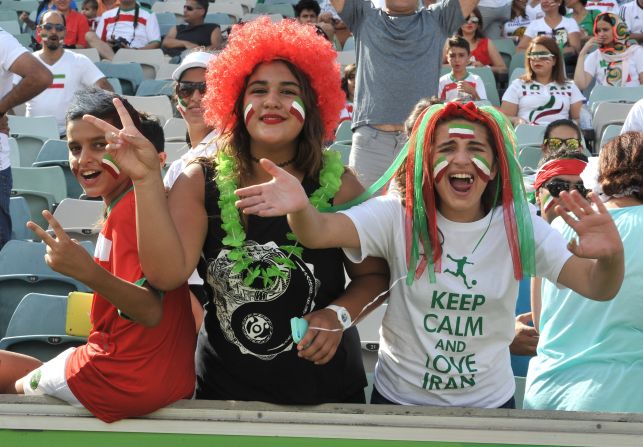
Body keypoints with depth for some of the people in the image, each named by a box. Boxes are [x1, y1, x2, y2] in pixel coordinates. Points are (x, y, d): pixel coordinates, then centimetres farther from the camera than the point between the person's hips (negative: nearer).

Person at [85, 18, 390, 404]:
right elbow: (167, 274, -21)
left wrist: (338, 314, -18)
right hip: (225, 389, 1)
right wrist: (147, 180, -27)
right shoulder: (200, 182, -8)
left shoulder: (337, 184, -10)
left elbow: (374, 275, 0)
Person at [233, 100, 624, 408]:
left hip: (489, 402, 1)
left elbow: (597, 287, -19)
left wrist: (611, 257, -43)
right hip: (399, 400, -1)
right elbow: (319, 232, -28)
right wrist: (299, 208, -52)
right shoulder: (398, 217, -12)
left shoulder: (518, 225, -9)